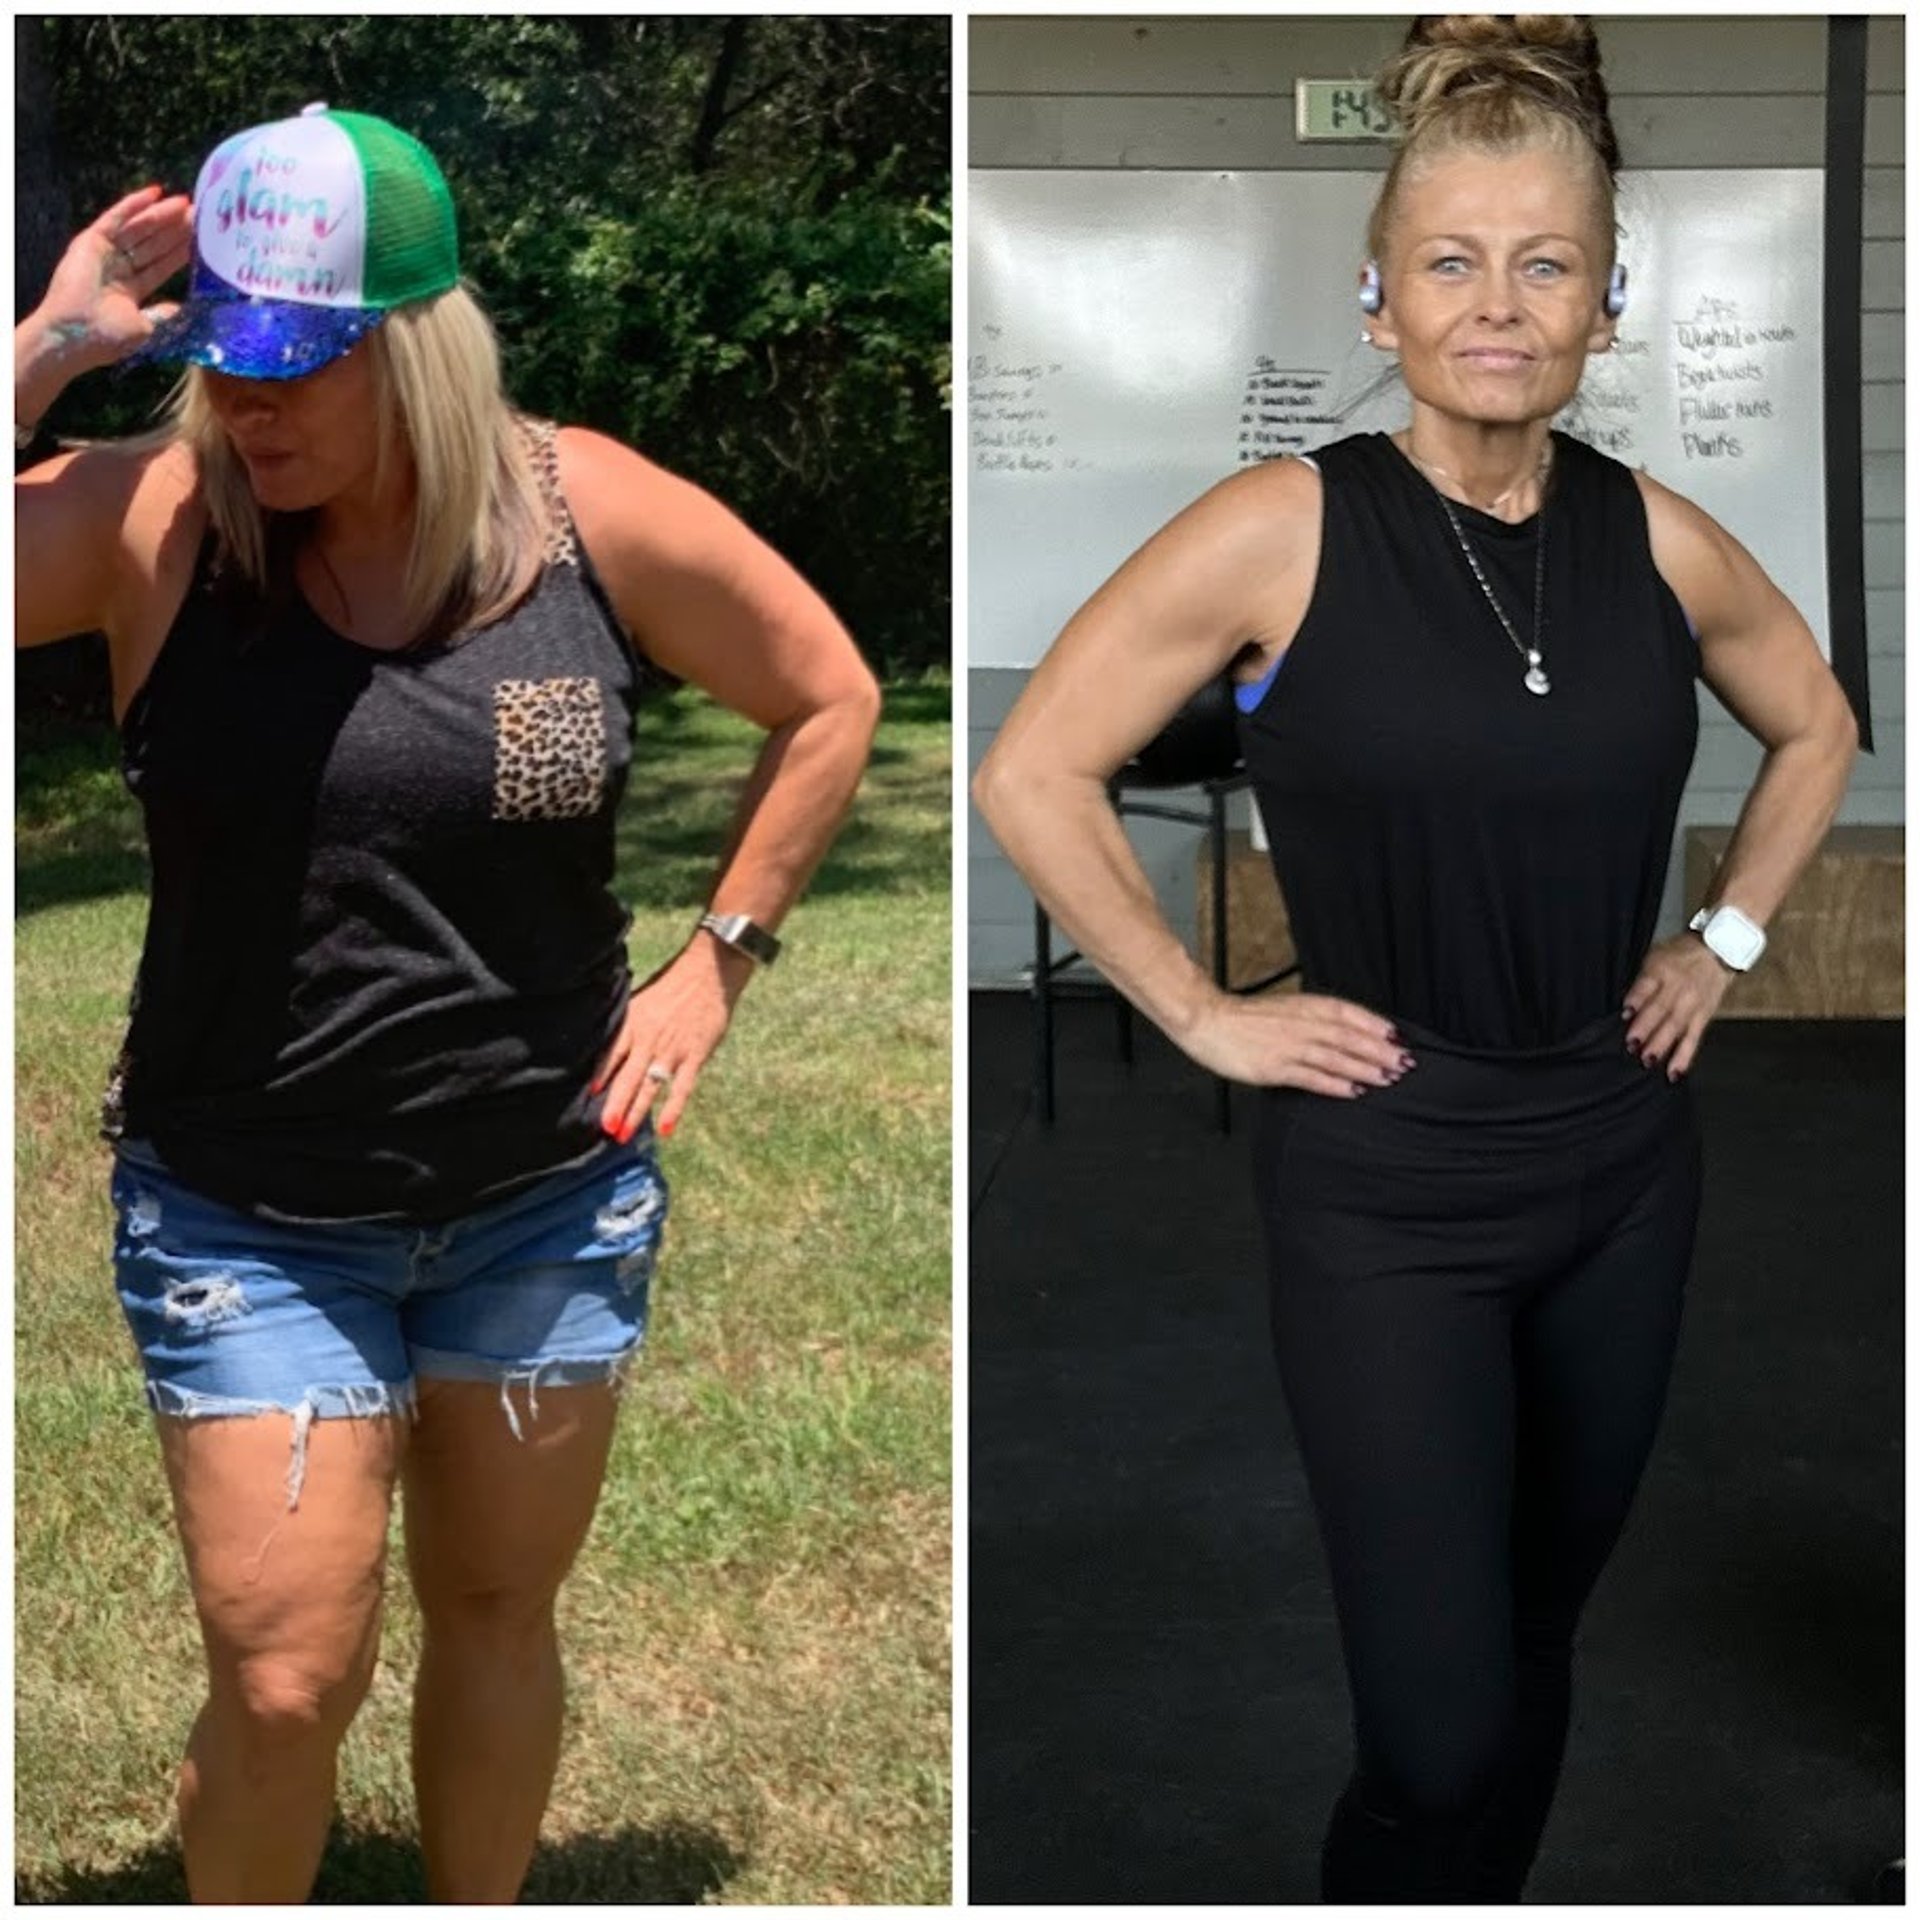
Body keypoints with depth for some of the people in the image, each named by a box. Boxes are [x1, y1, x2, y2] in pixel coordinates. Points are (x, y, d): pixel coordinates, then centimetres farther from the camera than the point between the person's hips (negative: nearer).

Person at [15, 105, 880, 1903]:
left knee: (497, 1614, 17)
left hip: (551, 1196, 2)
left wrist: (716, 959, 0)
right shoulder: (150, 520, -12)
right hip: (247, 1215, -2)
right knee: (284, 1682, -3)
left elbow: (829, 696, 5)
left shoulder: (595, 517, -9)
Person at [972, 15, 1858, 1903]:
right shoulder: (1284, 529, -13)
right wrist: (1203, 1014, -9)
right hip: (1384, 1193, -4)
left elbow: (1816, 728, 20)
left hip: (1623, 1164, 5)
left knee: (1534, 1647, 17)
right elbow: (1031, 777, -9)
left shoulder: (1660, 539, 0)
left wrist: (1726, 938, 11)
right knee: (1440, 1728, -7)